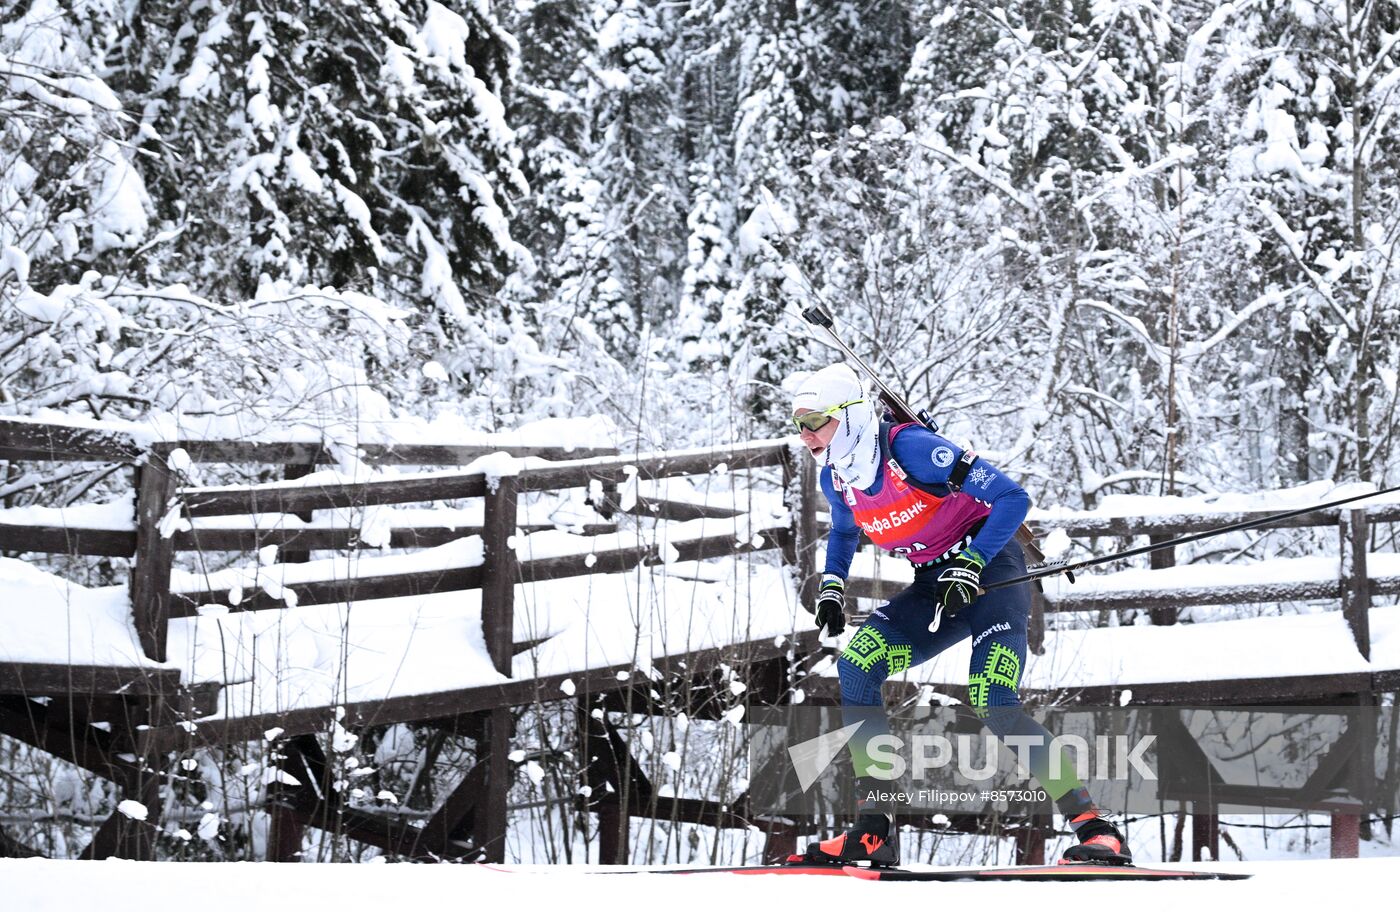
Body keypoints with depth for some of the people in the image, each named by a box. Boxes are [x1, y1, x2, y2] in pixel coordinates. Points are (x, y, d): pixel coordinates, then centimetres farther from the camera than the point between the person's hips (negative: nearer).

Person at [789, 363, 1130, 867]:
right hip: (937, 585, 7)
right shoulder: (837, 477, 0)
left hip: (991, 571, -7)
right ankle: (873, 832, -12)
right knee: (856, 666, -13)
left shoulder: (911, 449, -23)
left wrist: (970, 566, -26)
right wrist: (831, 586, 9)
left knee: (994, 707, -25)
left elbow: (1012, 497, -21)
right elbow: (844, 532, 25)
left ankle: (1095, 830, -20)